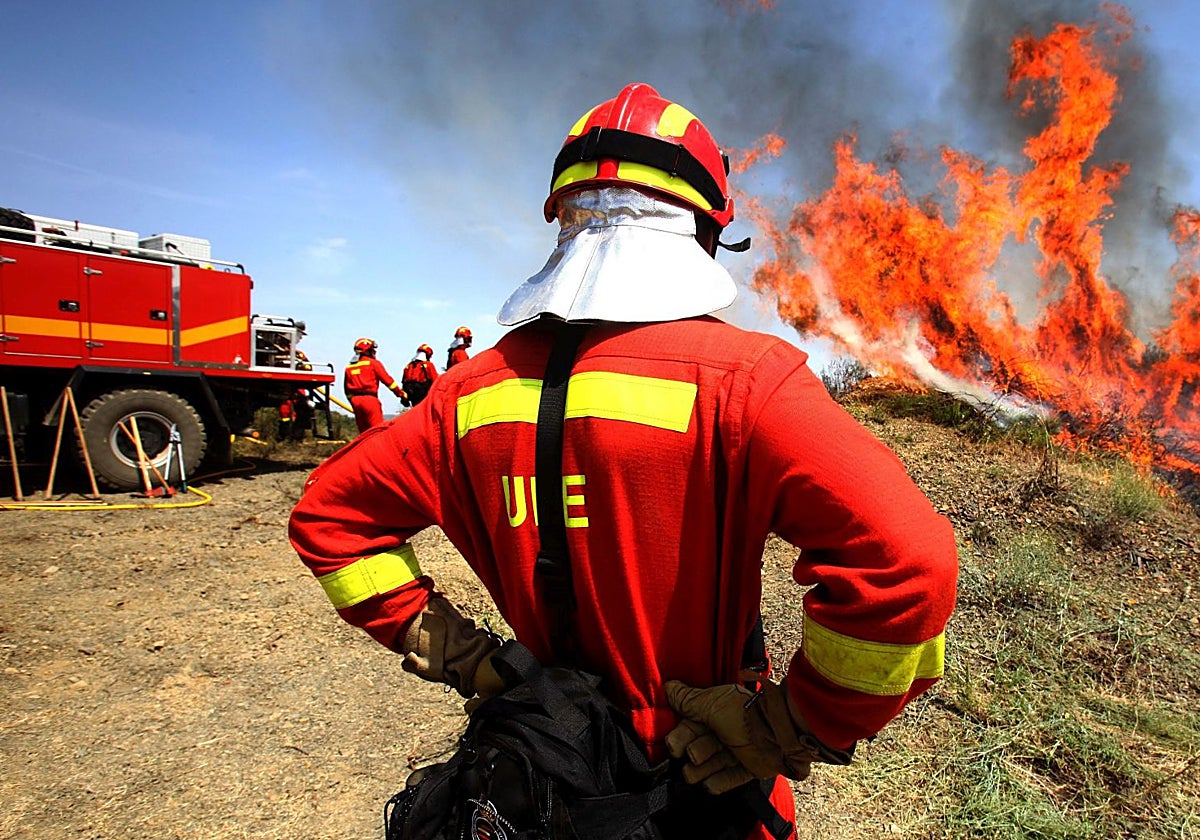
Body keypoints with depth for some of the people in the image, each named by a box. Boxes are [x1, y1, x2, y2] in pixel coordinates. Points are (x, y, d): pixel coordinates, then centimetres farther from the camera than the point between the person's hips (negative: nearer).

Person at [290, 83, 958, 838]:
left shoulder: (478, 390, -8)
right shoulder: (737, 377, -24)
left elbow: (330, 514, 2)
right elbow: (905, 558, -34)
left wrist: (452, 653, 0)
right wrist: (790, 732, -20)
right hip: (703, 779, -3)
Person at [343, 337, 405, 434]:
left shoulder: (349, 367, 16)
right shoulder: (373, 363, -1)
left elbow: (347, 388, 17)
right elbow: (387, 380, -3)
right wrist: (401, 393, 1)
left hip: (355, 400, 6)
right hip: (369, 399, -6)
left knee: (363, 431, 12)